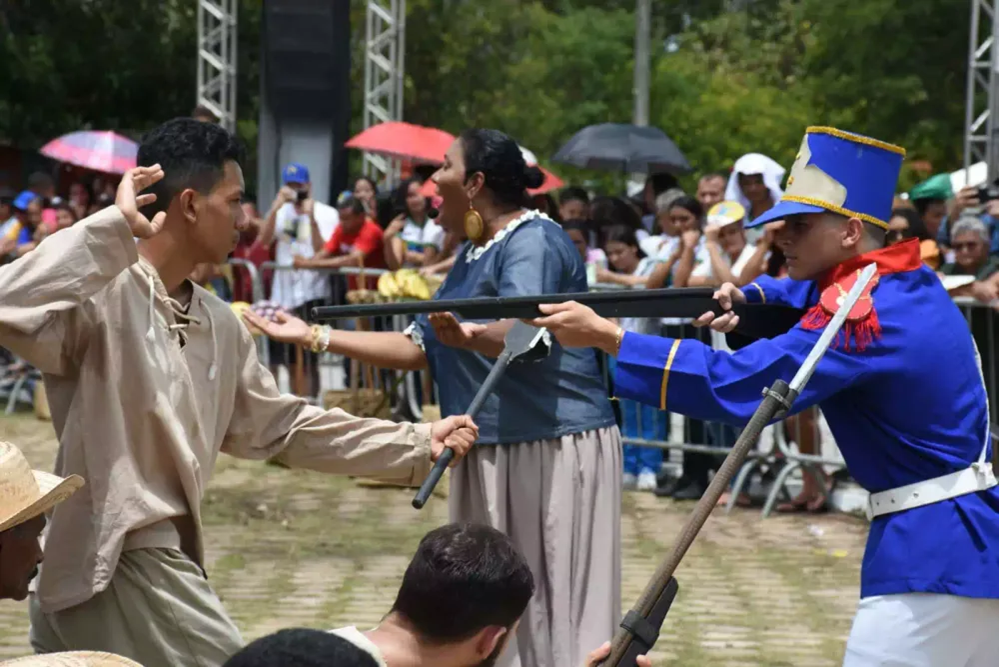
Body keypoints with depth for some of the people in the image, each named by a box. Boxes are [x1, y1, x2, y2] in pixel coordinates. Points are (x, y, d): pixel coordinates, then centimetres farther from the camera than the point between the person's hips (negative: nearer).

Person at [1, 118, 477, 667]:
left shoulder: (219, 326, 12)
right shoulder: (102, 295, -16)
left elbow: (281, 427, 20)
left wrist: (416, 443, 18)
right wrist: (113, 228, -33)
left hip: (166, 557, 9)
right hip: (110, 565, -9)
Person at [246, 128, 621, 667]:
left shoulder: (532, 242, -13)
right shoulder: (472, 255, 17)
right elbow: (419, 348, 20)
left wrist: (469, 336, -53)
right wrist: (314, 337, 16)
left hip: (553, 449, -10)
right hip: (490, 454, 10)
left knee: (549, 608, -7)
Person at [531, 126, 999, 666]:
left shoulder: (866, 314, -20)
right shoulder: (909, 281, 8)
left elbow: (736, 384, -25)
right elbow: (817, 297, 27)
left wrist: (607, 337, -24)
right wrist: (749, 299, 5)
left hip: (929, 550, -10)